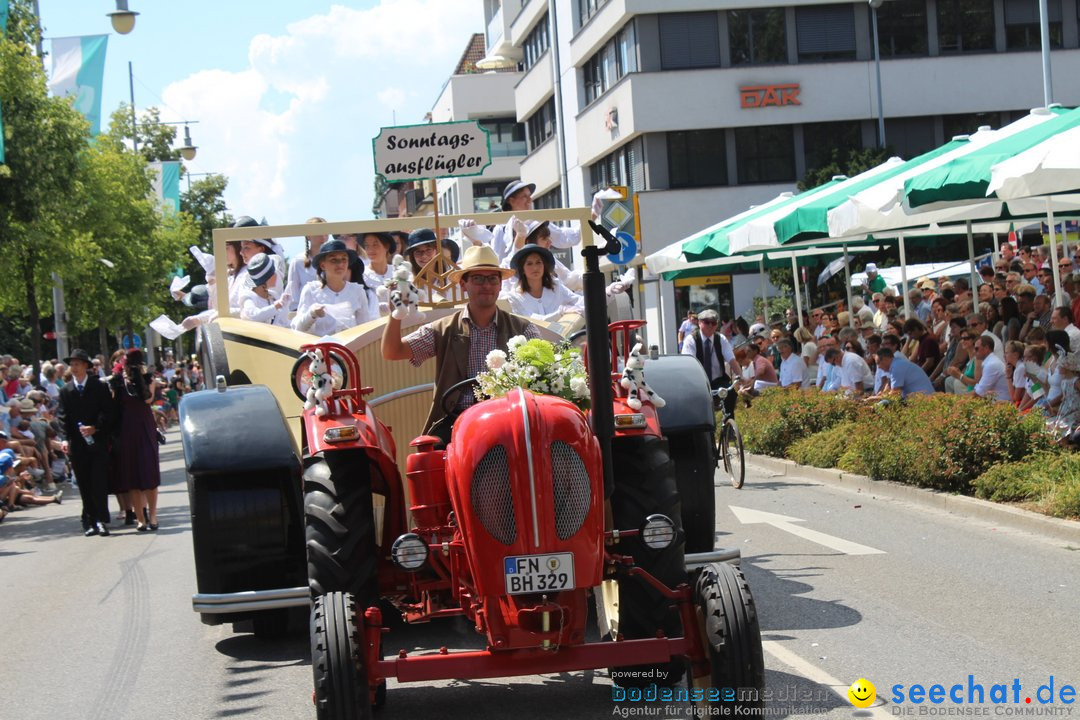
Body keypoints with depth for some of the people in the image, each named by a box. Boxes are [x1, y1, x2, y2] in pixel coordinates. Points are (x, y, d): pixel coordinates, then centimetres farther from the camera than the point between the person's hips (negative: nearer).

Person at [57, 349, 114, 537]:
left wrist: (95, 428, -15)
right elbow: (63, 417, 5)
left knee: (99, 483, -7)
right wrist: (65, 439, -9)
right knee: (84, 485, 5)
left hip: (98, 442, -2)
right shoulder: (65, 391, 9)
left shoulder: (100, 387, 3)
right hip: (77, 445, 2)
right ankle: (90, 521, 10)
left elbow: (107, 412, -1)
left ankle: (102, 520, -6)